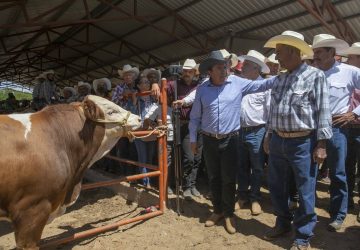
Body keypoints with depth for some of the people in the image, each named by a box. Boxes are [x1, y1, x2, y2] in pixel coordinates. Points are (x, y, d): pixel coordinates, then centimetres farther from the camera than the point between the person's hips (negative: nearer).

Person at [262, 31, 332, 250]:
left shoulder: (315, 76, -6)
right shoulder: (279, 80, 12)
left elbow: (323, 111, -10)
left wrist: (321, 144, -13)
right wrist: (269, 136, 18)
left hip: (303, 143, -6)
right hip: (278, 141, 7)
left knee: (305, 192, 6)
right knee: (277, 187, 16)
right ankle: (283, 223, 37)